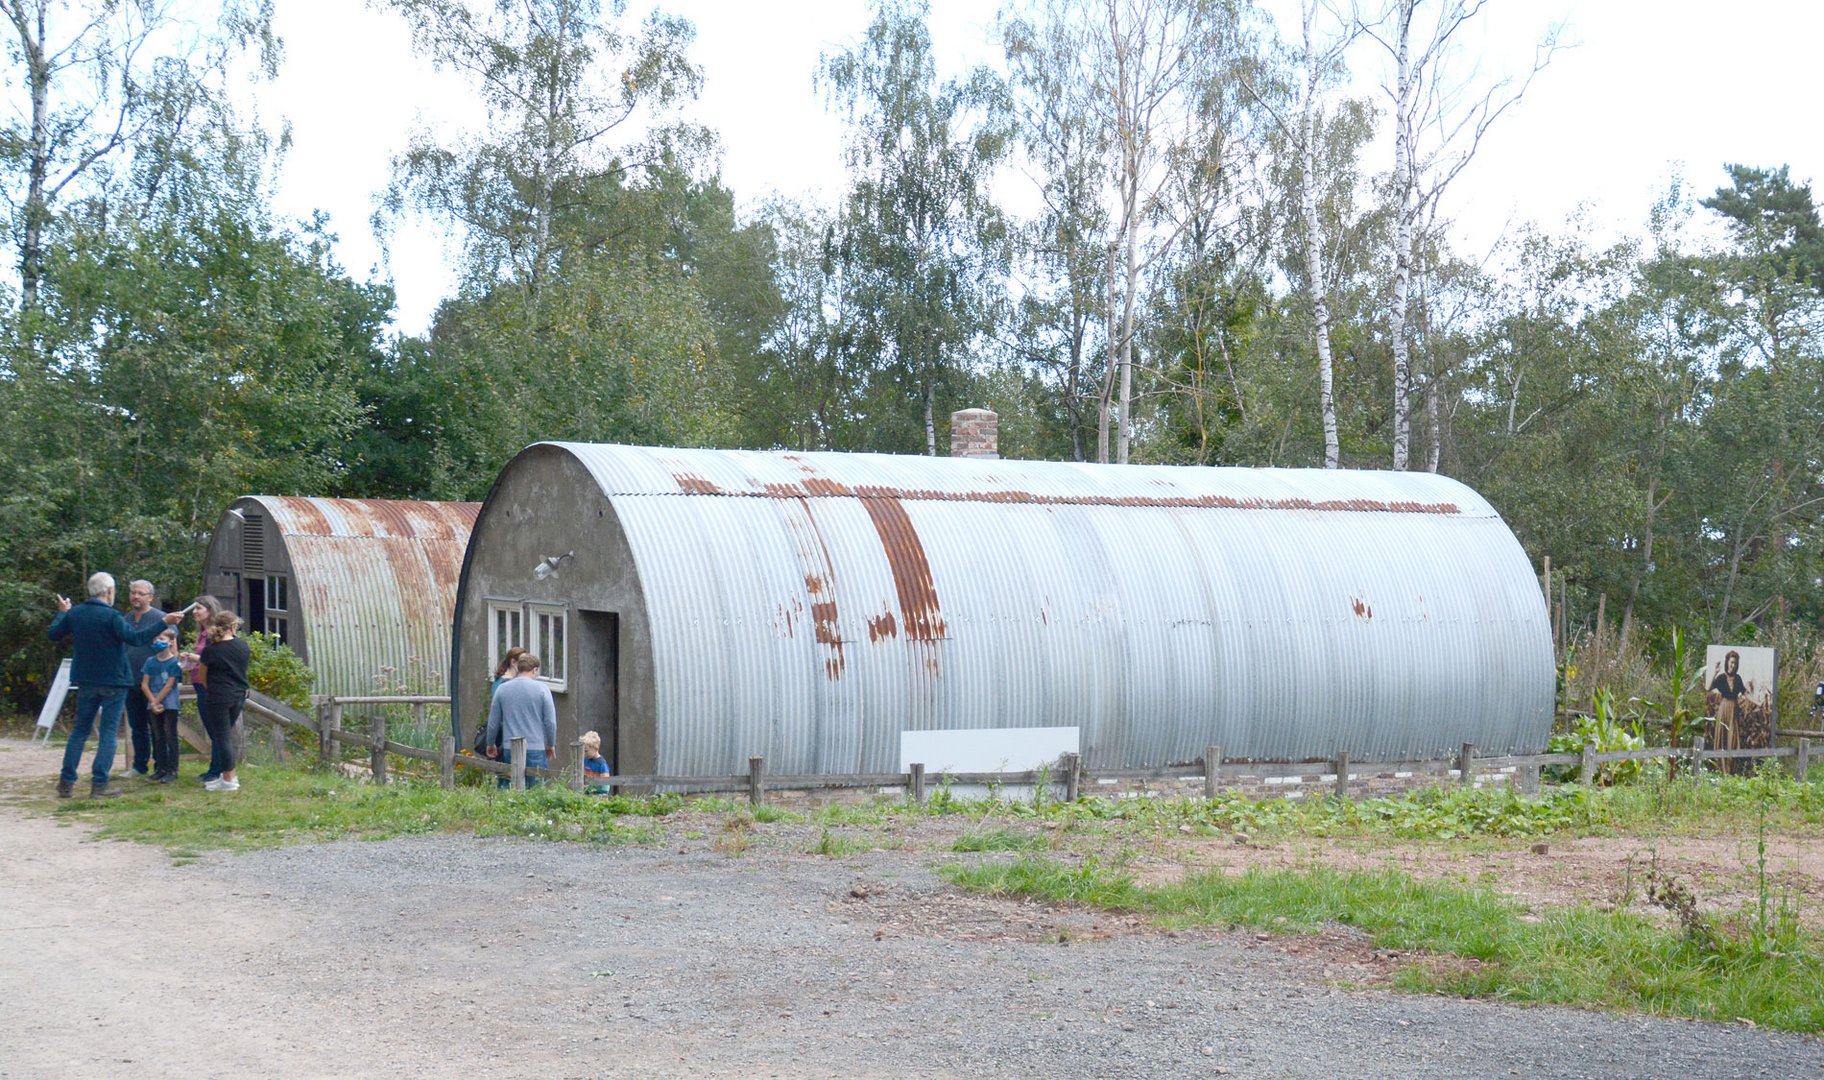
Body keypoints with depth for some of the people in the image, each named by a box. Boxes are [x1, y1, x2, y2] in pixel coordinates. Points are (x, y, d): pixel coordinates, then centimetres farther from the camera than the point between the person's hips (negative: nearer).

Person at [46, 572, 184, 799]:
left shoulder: (74, 613, 2)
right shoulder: (111, 616, -17)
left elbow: (53, 634, 15)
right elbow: (135, 637, -25)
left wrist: (62, 612, 31)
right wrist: (164, 623, -22)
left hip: (86, 682, 5)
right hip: (114, 682, -5)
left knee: (80, 729, 14)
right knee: (108, 731, 1)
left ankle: (66, 782, 12)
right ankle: (99, 784, -4)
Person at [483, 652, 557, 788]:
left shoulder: (502, 689, 4)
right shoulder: (542, 689, -5)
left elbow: (493, 723, 9)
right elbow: (550, 722, -4)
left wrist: (490, 745, 25)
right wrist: (550, 745, 12)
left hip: (509, 750, 3)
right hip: (535, 750, -3)